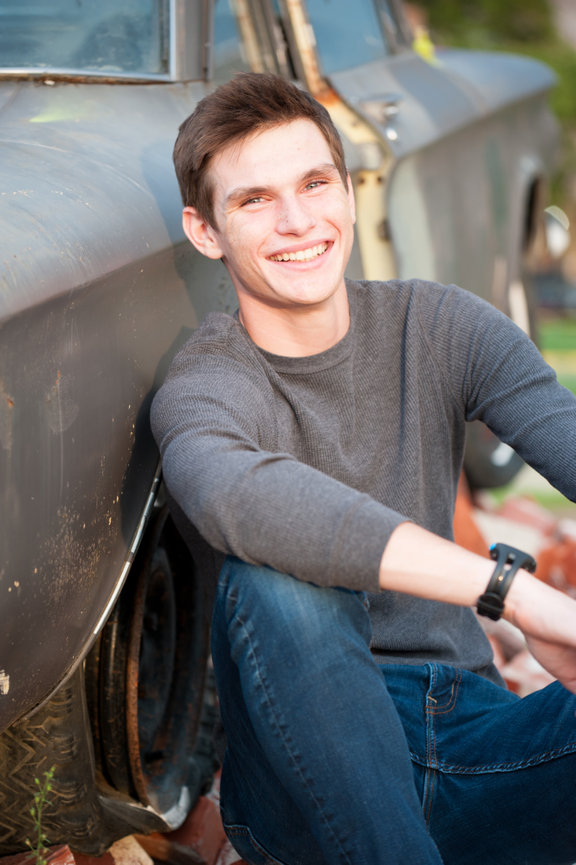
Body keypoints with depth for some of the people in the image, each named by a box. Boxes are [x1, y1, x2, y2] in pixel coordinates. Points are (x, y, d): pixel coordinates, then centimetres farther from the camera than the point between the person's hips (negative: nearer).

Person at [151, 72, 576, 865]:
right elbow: (231, 495, -34)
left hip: (469, 730, 3)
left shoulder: (441, 326, 5)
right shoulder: (200, 389, -8)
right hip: (312, 773, -2)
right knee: (272, 579, -33)